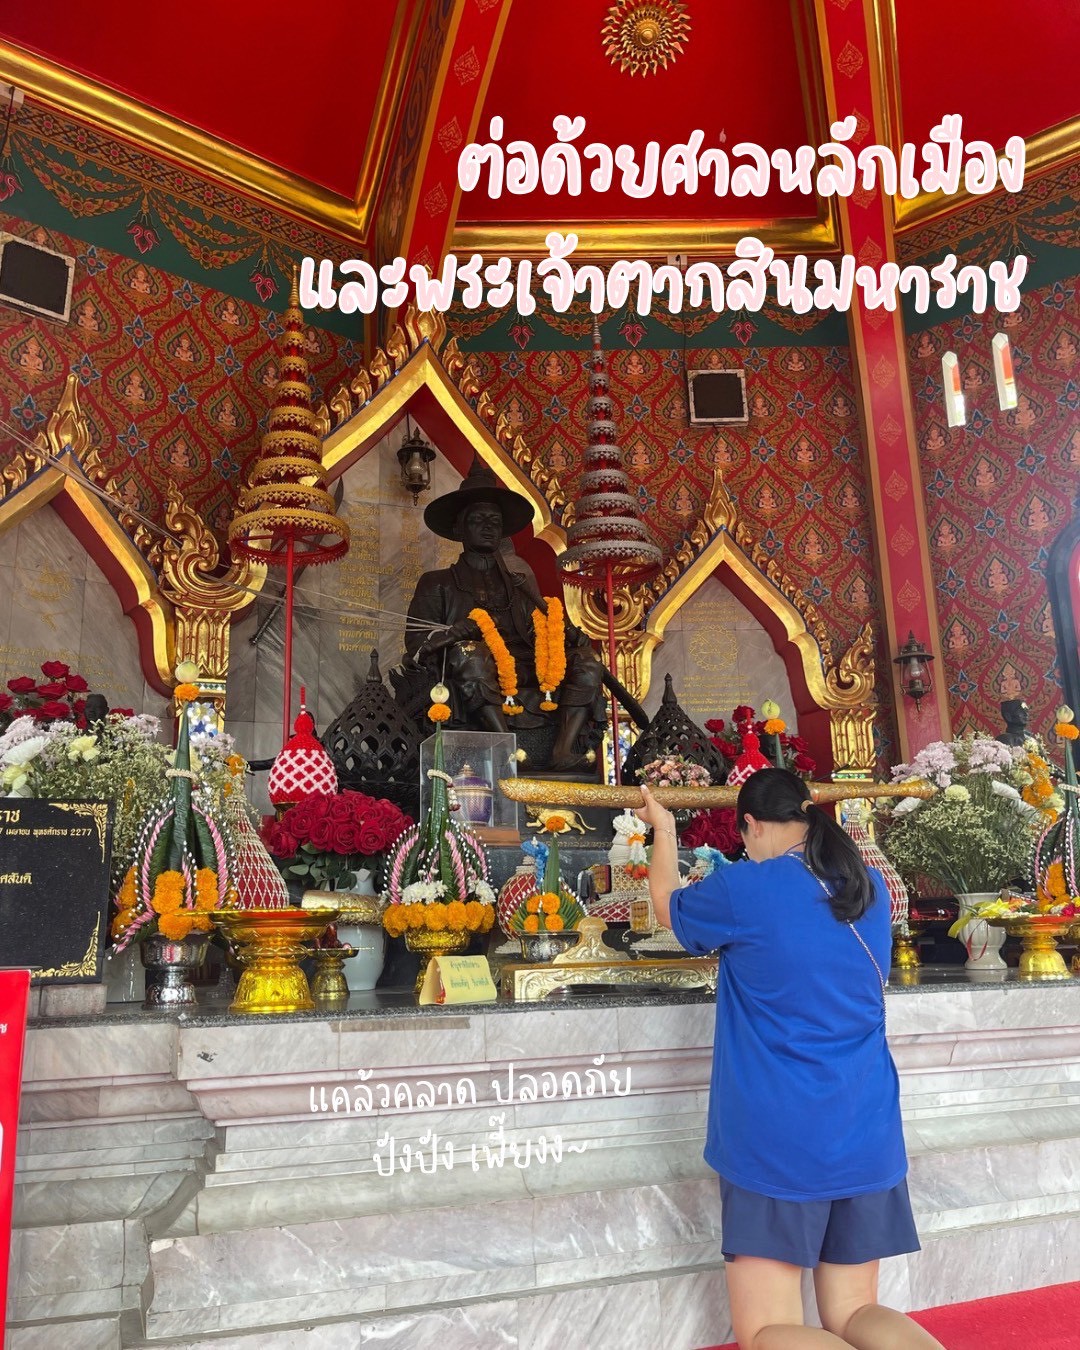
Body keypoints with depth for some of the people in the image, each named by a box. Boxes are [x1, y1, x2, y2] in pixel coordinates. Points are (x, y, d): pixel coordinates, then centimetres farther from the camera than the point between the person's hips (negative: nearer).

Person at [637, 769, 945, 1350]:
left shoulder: (744, 890, -12)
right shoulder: (871, 889, 5)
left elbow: (669, 906, 10)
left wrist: (663, 829, 25)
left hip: (776, 1142, -6)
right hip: (868, 1136, 6)